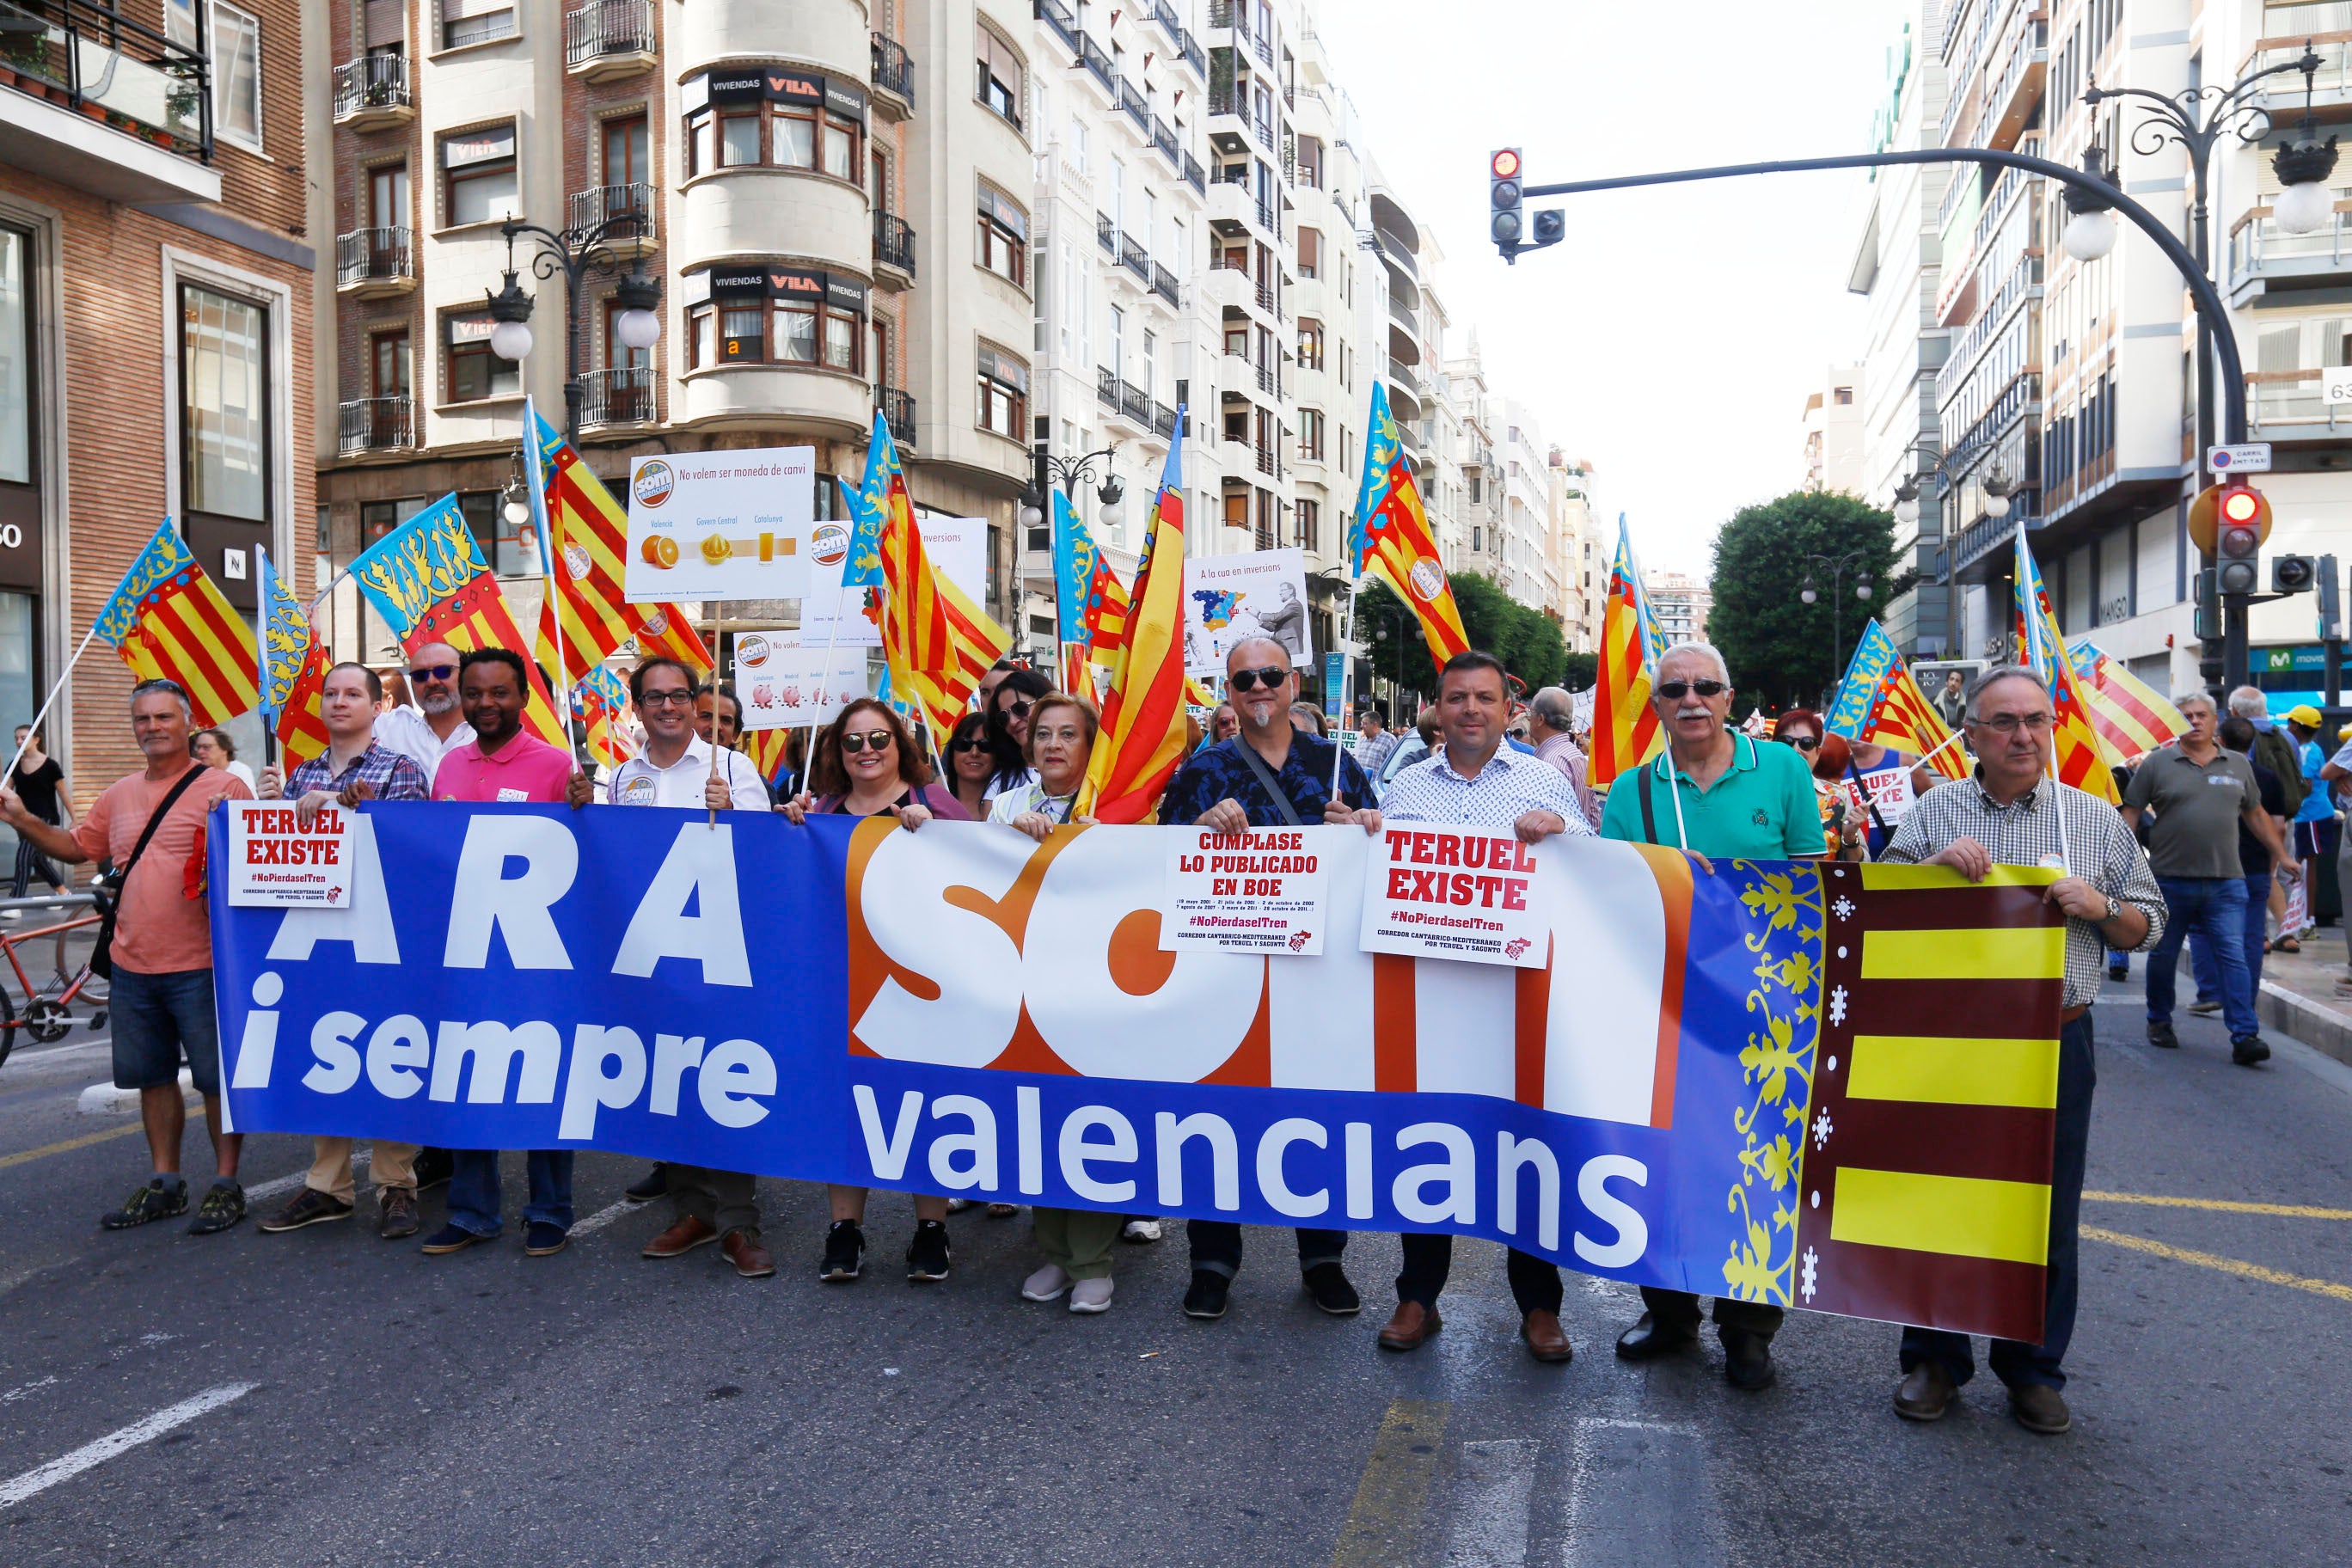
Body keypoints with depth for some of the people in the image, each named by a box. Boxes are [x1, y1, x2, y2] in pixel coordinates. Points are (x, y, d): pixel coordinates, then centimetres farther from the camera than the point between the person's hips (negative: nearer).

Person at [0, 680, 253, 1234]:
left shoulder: (223, 787, -7)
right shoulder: (119, 796, 14)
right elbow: (76, 846, 23)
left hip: (201, 966, -7)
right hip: (133, 966, 7)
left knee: (218, 1079, 1)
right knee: (153, 1078, 16)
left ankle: (226, 1184, 13)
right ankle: (165, 1183, 28)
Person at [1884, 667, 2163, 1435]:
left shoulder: (2095, 818, 8)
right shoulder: (1932, 813, 4)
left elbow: (2148, 928, 11)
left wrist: (2101, 908, -9)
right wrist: (1934, 865, -15)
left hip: (2055, 1044, 1)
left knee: (2047, 1216, 9)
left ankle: (2033, 1369, 26)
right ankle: (1935, 1359, 23)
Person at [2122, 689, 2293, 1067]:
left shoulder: (2238, 765, 11)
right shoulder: (2157, 763, 0)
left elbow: (2256, 815, 21)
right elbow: (2130, 815, 1)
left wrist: (2283, 855, 21)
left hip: (2226, 883, 2)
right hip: (2170, 880, -2)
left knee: (2234, 956, -7)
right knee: (2163, 956, 10)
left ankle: (2245, 1036, -8)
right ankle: (2159, 1022, 28)